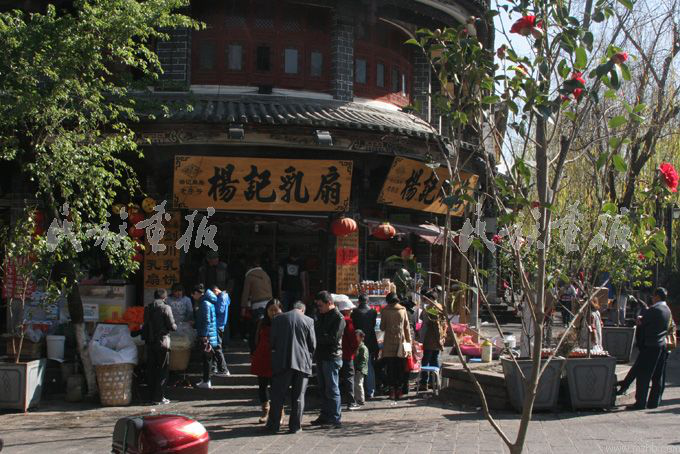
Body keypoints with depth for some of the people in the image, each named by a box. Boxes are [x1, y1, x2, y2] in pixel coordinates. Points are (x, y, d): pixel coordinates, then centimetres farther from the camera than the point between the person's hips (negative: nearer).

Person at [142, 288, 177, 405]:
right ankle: (159, 397, 0)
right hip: (162, 342, -5)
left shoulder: (147, 308, 6)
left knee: (152, 370, 11)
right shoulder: (166, 308, -10)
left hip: (150, 343, 5)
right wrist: (175, 326, 9)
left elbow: (145, 325, 11)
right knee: (162, 370, 1)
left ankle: (153, 396, 16)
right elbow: (172, 326, -11)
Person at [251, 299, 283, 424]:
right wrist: (253, 356, 13)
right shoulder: (262, 323, 8)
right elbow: (257, 340, 15)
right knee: (262, 385, 9)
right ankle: (265, 411, 23)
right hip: (262, 359, 4)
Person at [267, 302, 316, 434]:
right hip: (302, 363, 0)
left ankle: (274, 424, 12)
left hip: (282, 362, 0)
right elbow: (313, 344, 2)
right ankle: (295, 426, 8)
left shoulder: (278, 319, 2)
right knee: (298, 396, 7)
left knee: (278, 395, 9)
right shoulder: (308, 321, -1)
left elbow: (272, 341, 5)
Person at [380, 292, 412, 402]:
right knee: (400, 368, 7)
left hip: (389, 343, -2)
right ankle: (399, 390, 7)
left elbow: (382, 328, 2)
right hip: (401, 341, 2)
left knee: (390, 368, 3)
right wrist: (409, 341, 10)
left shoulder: (385, 311, -3)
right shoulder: (403, 310, 2)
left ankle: (392, 391, 0)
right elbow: (407, 327, 4)